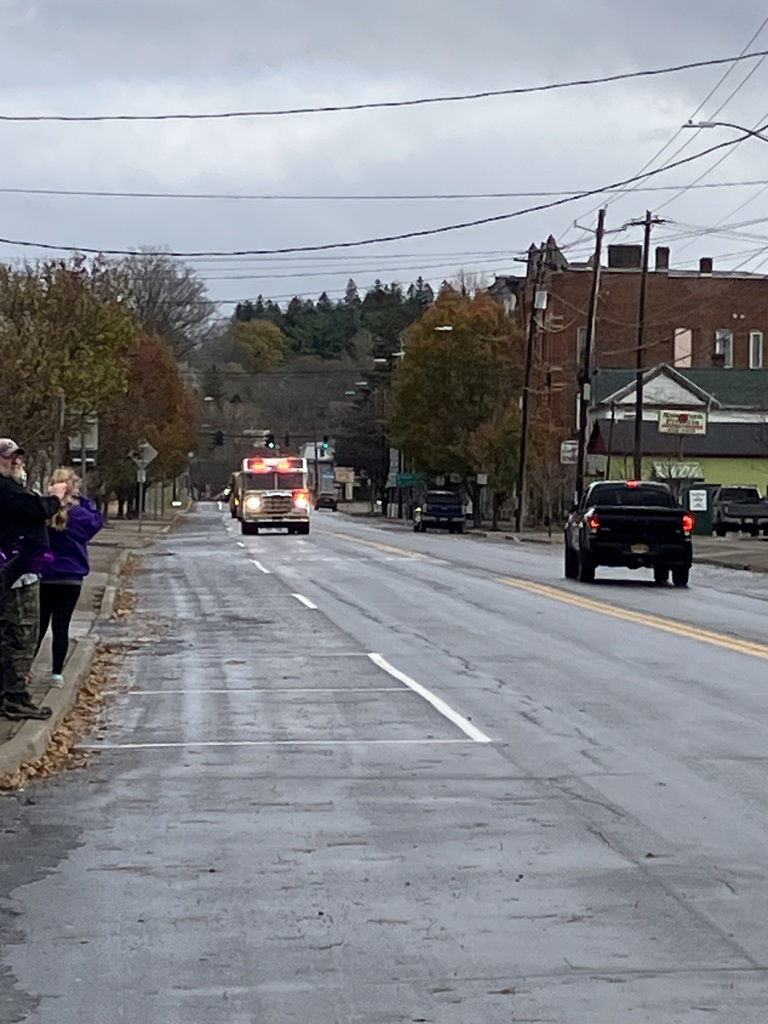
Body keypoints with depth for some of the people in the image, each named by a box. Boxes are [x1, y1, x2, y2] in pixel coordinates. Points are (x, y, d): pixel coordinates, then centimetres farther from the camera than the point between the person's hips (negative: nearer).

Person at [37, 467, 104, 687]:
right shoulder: (78, 514, -11)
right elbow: (97, 520, 6)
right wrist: (84, 501, 3)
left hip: (44, 577, 1)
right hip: (71, 578, -1)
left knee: (39, 624, 13)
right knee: (61, 625, 4)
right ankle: (57, 673, 3)